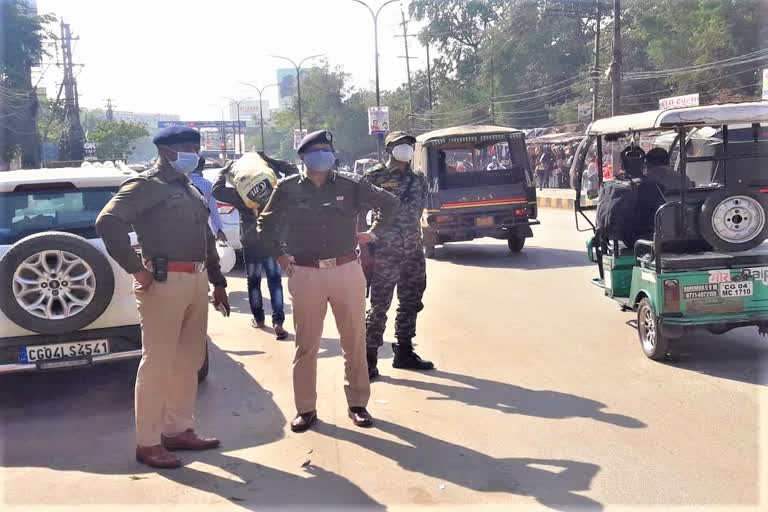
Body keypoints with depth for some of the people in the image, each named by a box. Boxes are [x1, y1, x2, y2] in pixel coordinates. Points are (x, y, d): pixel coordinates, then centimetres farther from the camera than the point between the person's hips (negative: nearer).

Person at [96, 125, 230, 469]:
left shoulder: (190, 189, 20)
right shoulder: (147, 185, -6)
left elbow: (207, 237, 24)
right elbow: (108, 223, -19)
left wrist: (218, 282, 20)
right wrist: (137, 270, -18)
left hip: (196, 280, 9)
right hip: (165, 281, -8)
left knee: (189, 361, 14)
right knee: (157, 363, -3)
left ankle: (178, 430, 27)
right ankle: (148, 443, 7)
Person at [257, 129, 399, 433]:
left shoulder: (350, 185, 1)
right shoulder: (288, 188, 1)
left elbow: (390, 202, 14)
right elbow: (265, 224, 15)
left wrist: (373, 232, 7)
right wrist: (279, 256, 6)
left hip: (347, 271, 1)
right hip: (305, 274, 0)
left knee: (354, 341, 8)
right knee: (306, 344, 6)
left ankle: (357, 404, 22)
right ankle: (306, 409, 17)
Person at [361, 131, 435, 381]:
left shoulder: (418, 179, 11)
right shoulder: (376, 176, -5)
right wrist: (365, 248, -13)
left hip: (414, 252, 6)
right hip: (384, 252, -6)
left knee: (411, 303, 13)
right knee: (379, 306, -5)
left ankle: (404, 353, 26)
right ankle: (369, 359, 3)